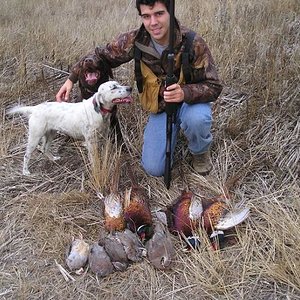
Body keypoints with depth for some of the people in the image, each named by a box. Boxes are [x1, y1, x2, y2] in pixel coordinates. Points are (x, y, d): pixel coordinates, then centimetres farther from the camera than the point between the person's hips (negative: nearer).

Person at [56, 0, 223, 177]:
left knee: (197, 118, -40)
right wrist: (72, 79, -4)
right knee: (154, 168, -7)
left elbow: (213, 87, -22)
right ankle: (175, 129, 24)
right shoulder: (135, 40, -16)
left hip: (190, 101, -2)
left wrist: (185, 93, -42)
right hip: (159, 107, 3)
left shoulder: (193, 43, -25)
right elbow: (102, 55, 0)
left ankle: (200, 152, -2)